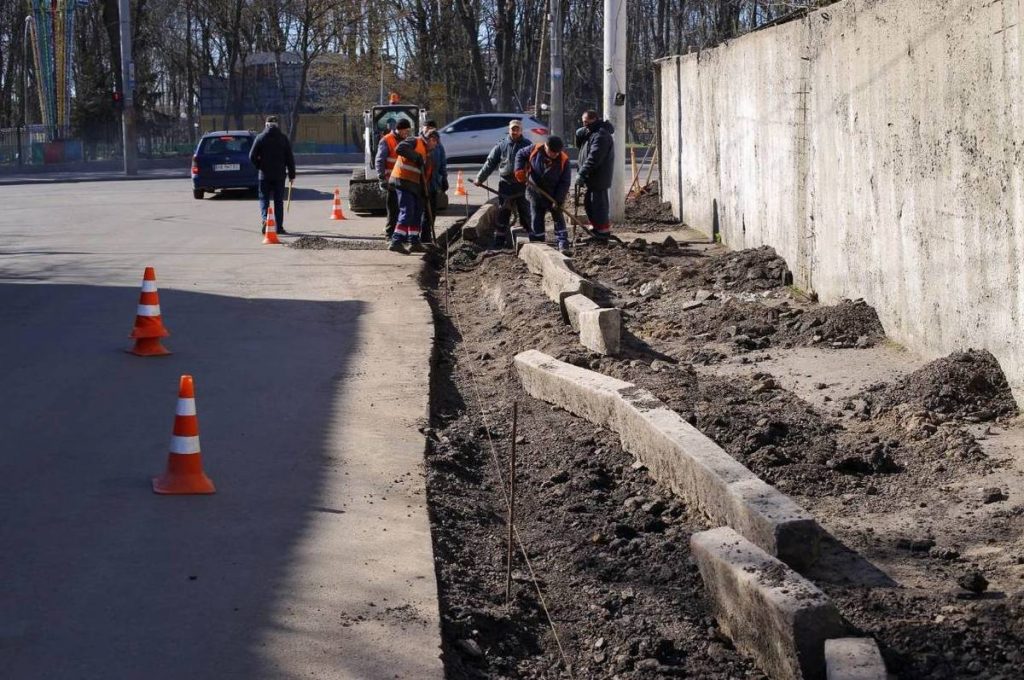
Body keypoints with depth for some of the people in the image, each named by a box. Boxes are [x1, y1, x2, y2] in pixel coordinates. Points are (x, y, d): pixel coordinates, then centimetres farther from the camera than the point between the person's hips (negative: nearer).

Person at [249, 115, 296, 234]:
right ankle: (279, 227, 7)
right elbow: (290, 158, 0)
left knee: (264, 199, 6)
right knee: (279, 201, 8)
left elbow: (252, 156, -7)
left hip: (265, 175, -1)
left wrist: (259, 166, 8)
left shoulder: (260, 137, -3)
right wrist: (291, 174, 6)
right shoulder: (283, 138, 0)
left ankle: (265, 219, -18)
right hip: (279, 175, 1)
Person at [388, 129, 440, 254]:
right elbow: (400, 149, -24)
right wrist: (417, 156, -21)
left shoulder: (426, 153, 23)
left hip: (415, 185, 10)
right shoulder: (414, 142, -5)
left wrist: (425, 192, 13)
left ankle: (414, 242, 21)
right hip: (403, 181, -10)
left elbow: (426, 174, 23)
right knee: (407, 212, -16)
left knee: (417, 212, 13)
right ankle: (396, 242, -20)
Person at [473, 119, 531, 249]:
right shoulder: (501, 146, 5)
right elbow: (490, 163, 7)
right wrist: (480, 178, 5)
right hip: (505, 185, 1)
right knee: (503, 215, 4)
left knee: (526, 215, 5)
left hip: (522, 185, -1)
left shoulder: (527, 145, 4)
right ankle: (499, 242, 9)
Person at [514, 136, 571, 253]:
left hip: (554, 195, -2)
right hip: (535, 194, 2)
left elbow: (565, 182, -16)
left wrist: (558, 200, -21)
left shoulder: (563, 160, -19)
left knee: (558, 218, -5)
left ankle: (563, 245, -4)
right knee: (536, 220, 7)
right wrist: (519, 169, -13)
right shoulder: (535, 150, -15)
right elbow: (520, 155, 3)